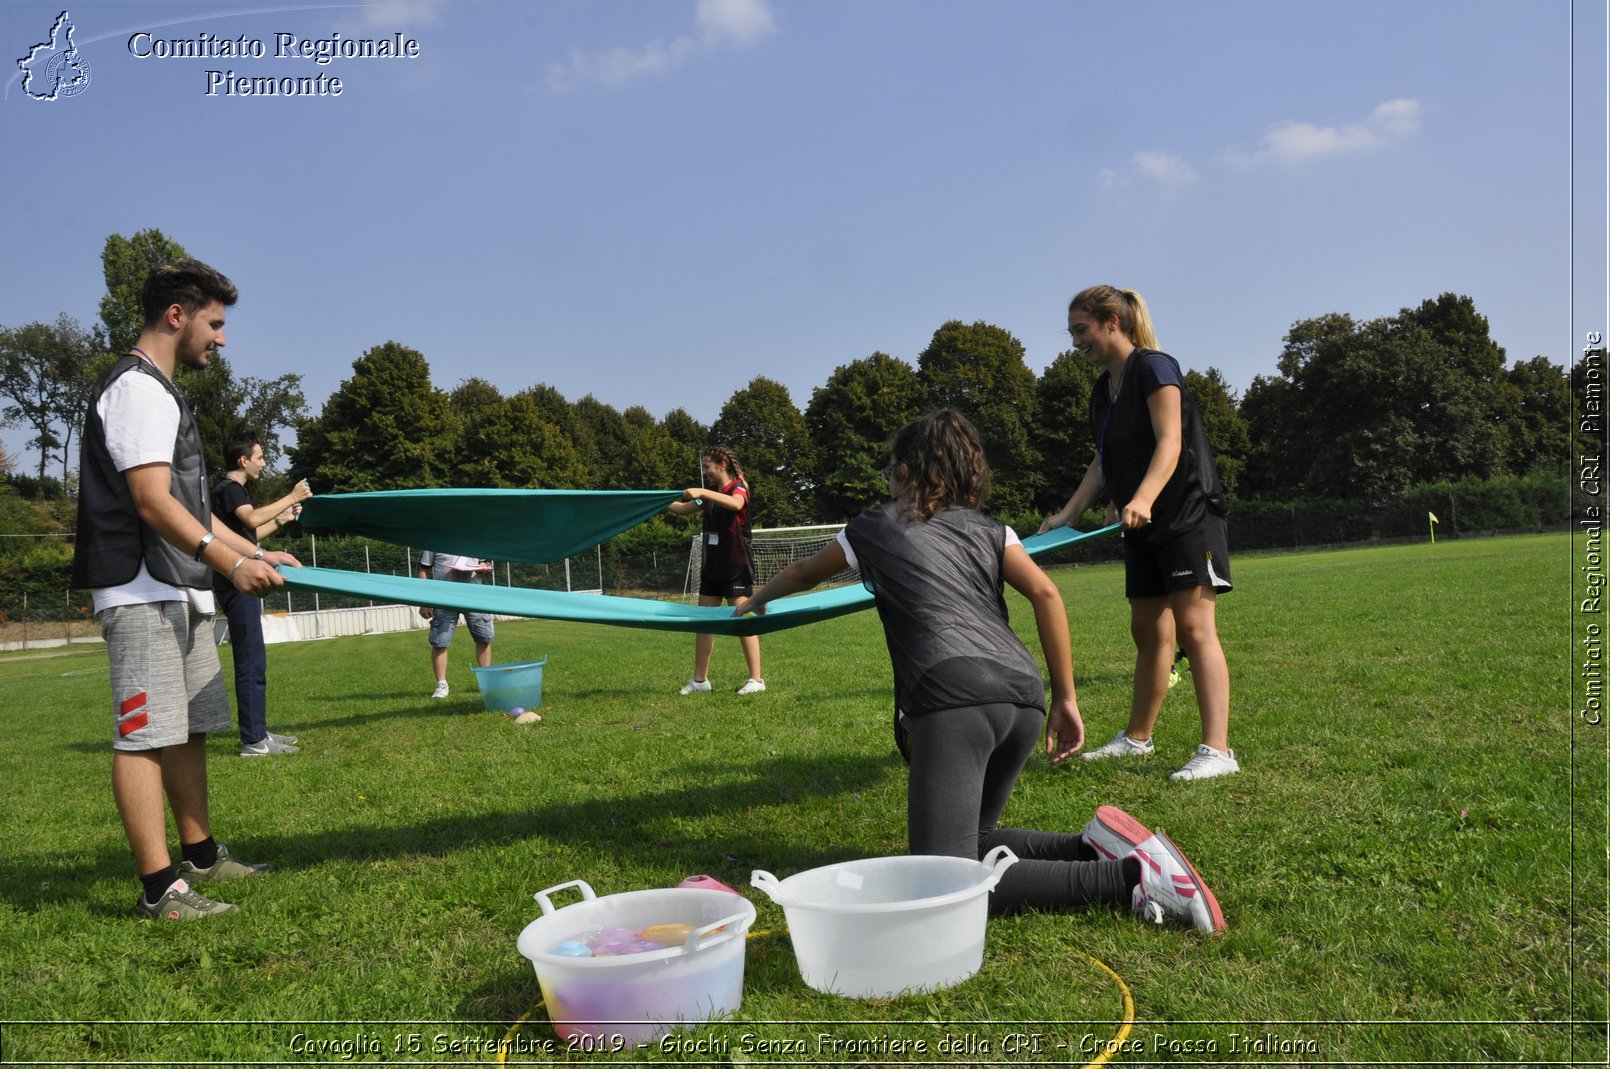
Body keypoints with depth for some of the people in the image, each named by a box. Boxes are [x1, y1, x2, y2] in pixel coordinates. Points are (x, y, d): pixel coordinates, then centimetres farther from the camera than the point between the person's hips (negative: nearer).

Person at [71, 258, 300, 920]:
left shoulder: (161, 393, 22)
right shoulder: (138, 388, -10)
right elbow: (152, 501, -20)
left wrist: (256, 552, 20)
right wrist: (232, 563, -24)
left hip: (180, 593, 11)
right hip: (142, 593, -11)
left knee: (188, 728, 14)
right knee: (144, 735, -9)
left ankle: (202, 855, 24)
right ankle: (160, 887, -7)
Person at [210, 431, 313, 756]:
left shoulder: (232, 489, 20)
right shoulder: (229, 489, -10)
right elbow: (253, 519, -30)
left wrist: (282, 519, 20)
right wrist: (291, 498, -21)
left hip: (240, 585, 11)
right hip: (236, 585, -11)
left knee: (253, 661, 13)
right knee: (251, 662, -10)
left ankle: (258, 732, 20)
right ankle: (253, 741, -8)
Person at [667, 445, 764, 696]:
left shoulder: (738, 487, -9)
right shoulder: (712, 495, 15)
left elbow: (736, 504, -34)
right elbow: (684, 509, 21)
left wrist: (702, 492, -43)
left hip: (736, 566, -8)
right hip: (712, 565, 8)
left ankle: (756, 679, -2)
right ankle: (700, 680, 13)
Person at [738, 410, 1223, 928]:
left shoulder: (875, 527, 21)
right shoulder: (987, 528, 25)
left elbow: (802, 574, 38)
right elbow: (1046, 593, 9)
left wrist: (755, 601, 58)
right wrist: (1065, 699, 12)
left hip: (953, 698, -6)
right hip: (1025, 696, 6)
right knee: (969, 843, 22)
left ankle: (1125, 876, -20)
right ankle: (1096, 845, 1)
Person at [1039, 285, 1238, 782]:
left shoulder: (1154, 367, -9)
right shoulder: (1103, 391, 15)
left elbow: (1169, 443, -19)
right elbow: (1104, 461, 18)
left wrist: (1142, 499, -33)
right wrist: (1068, 514, 11)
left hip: (1188, 512, -8)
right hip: (1144, 526, 8)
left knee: (1193, 625, -14)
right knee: (1148, 630, 13)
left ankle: (1217, 749, -14)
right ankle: (1137, 737, 23)